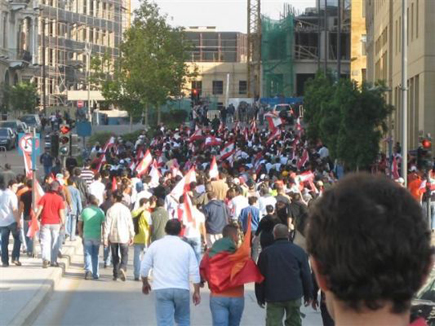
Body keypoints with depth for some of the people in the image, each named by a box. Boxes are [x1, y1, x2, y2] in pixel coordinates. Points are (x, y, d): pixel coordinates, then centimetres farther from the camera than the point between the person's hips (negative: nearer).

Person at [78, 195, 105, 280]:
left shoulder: (85, 211, -3)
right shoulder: (100, 212, -3)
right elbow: (103, 224, -5)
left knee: (87, 254, 2)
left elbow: (80, 223, 5)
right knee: (95, 255, 12)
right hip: (97, 236, 1)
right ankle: (95, 274, 14)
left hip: (87, 236, -1)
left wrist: (80, 233, 20)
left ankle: (88, 269, -22)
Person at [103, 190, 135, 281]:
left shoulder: (110, 210, -8)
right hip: (124, 236, 0)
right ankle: (122, 268, -21)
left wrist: (106, 238, -3)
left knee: (115, 256, 13)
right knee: (125, 255, 6)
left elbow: (107, 225, -8)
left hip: (113, 237, 0)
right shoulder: (126, 209, -4)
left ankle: (116, 274, 15)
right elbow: (130, 224, -1)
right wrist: (131, 236, 9)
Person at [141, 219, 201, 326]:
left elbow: (144, 267, 5)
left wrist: (145, 283, 22)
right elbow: (194, 271, 1)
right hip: (182, 289, 1)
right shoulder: (186, 246, 4)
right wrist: (196, 291, 8)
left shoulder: (155, 245, 3)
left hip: (161, 289, -1)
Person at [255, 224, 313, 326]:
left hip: (273, 296, -1)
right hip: (294, 295, 1)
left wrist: (260, 297, 10)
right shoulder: (298, 251, 0)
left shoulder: (266, 253, -1)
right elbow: (306, 275, 2)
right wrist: (308, 295, 11)